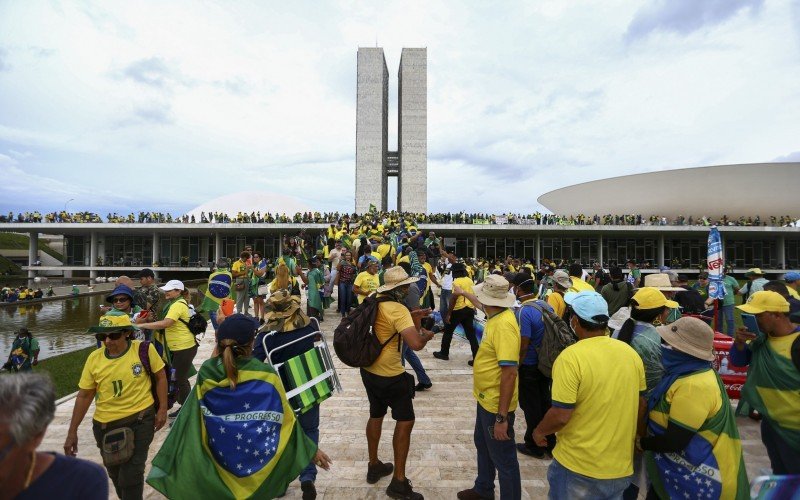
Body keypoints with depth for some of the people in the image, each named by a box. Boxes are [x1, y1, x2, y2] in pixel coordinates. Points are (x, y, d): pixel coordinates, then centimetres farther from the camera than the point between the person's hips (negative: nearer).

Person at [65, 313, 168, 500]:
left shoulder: (144, 349, -16)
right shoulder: (94, 358, -8)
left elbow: (160, 376, -4)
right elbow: (84, 396, 2)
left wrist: (162, 409, -6)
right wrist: (72, 432, 5)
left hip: (140, 421, -4)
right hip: (105, 425, 4)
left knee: (130, 476, -4)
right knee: (115, 475, 23)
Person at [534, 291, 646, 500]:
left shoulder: (571, 357, -24)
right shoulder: (631, 353, -4)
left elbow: (561, 415, -23)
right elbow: (641, 406, 6)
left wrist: (539, 431, -4)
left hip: (579, 467, -5)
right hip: (622, 465, 5)